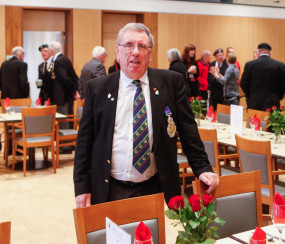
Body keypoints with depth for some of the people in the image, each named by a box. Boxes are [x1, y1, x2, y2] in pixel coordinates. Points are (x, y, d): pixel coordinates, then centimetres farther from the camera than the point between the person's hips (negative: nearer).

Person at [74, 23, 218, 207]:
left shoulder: (171, 82, 0)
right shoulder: (97, 87, 2)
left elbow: (188, 131, 4)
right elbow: (85, 141, 3)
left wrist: (202, 169, -2)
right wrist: (82, 187, 0)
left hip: (154, 190, 0)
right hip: (108, 191, 1)